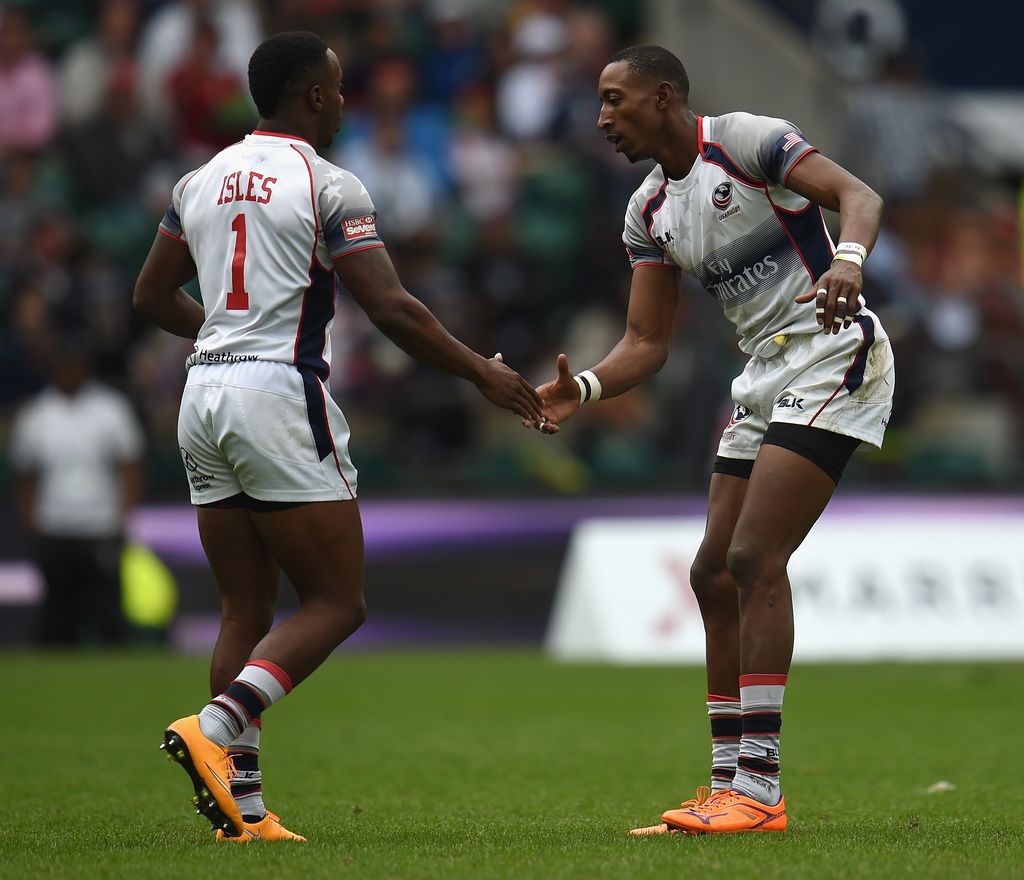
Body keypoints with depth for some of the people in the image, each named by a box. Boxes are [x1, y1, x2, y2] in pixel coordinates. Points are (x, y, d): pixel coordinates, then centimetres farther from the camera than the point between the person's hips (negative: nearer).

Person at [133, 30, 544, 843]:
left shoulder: (201, 181, 12)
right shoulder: (328, 186, -7)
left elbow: (153, 297, 20)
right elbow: (393, 309, -13)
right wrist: (483, 374, -3)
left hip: (205, 396, 7)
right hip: (281, 395, -7)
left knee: (247, 609, 10)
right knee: (336, 603, -1)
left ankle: (243, 807, 4)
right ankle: (214, 728, -20)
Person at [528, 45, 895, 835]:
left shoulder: (744, 140, -11)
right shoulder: (649, 212, 13)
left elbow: (857, 195, -20)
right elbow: (647, 345, 12)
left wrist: (847, 261, -41)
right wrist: (583, 390, -7)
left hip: (832, 356, -9)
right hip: (766, 377, 9)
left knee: (755, 559, -17)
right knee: (715, 574, 6)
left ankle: (760, 788, -17)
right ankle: (730, 785, 12)